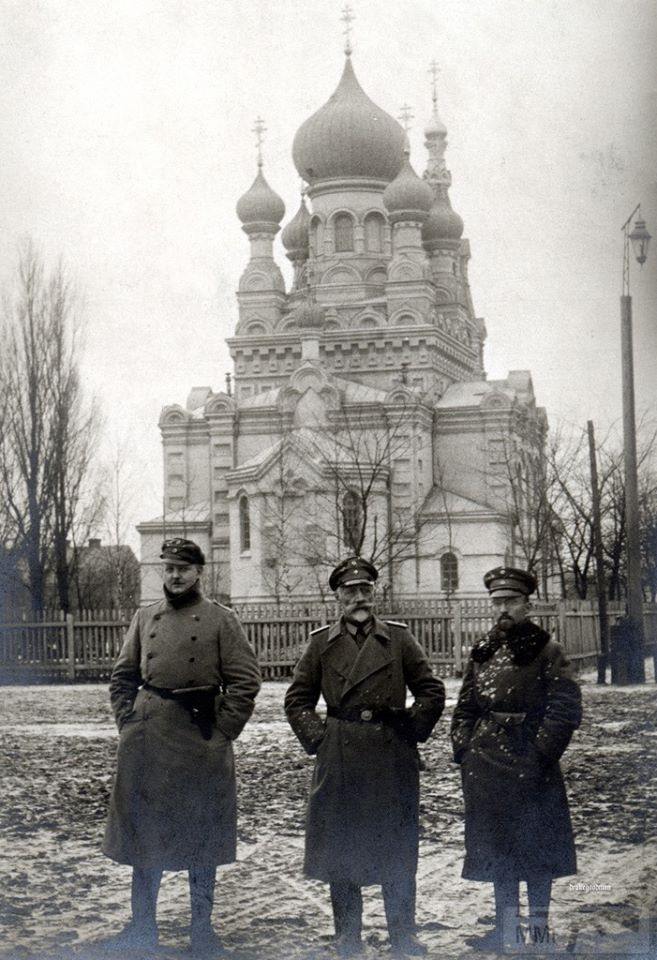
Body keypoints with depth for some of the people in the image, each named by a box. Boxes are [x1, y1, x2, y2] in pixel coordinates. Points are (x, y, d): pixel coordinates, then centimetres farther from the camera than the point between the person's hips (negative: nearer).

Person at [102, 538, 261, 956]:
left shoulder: (222, 620, -1)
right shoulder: (145, 618, 10)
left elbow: (246, 681, -5)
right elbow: (123, 677, 16)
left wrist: (223, 731, -10)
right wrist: (128, 723, 4)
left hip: (201, 738, -3)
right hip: (148, 738, 3)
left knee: (204, 834, 5)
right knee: (144, 830, 8)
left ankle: (203, 926, 16)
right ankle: (143, 925, 19)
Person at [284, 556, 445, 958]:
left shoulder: (398, 637, 5)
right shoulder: (322, 642, 7)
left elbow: (432, 691, 7)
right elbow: (298, 699, 12)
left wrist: (411, 731, 0)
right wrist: (317, 738, 1)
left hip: (393, 758, 0)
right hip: (339, 759, 1)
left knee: (398, 849, 4)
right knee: (340, 849, 4)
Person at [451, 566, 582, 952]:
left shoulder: (547, 651, -6)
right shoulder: (484, 651, 9)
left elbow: (566, 711, -10)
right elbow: (465, 707, 15)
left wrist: (540, 754, -14)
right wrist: (464, 750, 3)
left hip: (531, 763, -5)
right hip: (487, 764, 5)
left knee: (537, 845, 3)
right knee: (497, 846, 9)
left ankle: (540, 926, 13)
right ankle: (507, 929, 18)